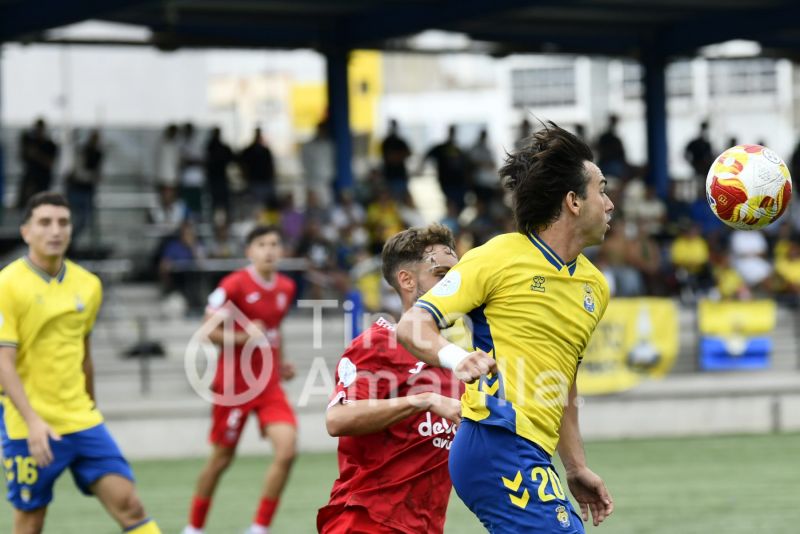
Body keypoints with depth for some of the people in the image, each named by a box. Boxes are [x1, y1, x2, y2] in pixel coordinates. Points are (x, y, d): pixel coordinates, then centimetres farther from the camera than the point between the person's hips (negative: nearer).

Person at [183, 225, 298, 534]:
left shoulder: (286, 288, 6)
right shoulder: (234, 285, -13)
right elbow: (209, 331, -12)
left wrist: (280, 363, 10)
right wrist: (244, 338, -26)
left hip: (268, 384, 4)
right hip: (233, 384, -4)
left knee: (287, 450, -14)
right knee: (222, 458, 6)